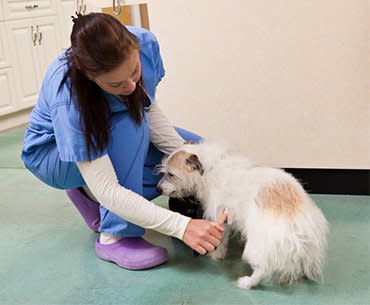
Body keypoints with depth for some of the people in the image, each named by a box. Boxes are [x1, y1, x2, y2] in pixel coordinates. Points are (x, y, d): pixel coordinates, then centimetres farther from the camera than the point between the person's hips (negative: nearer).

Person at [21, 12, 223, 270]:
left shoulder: (145, 43, -26)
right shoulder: (68, 99, -40)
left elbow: (149, 109, -11)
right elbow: (107, 190, -39)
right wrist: (181, 225, -45)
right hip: (52, 154, -6)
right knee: (131, 123, -35)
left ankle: (90, 195, 0)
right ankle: (115, 236, -23)